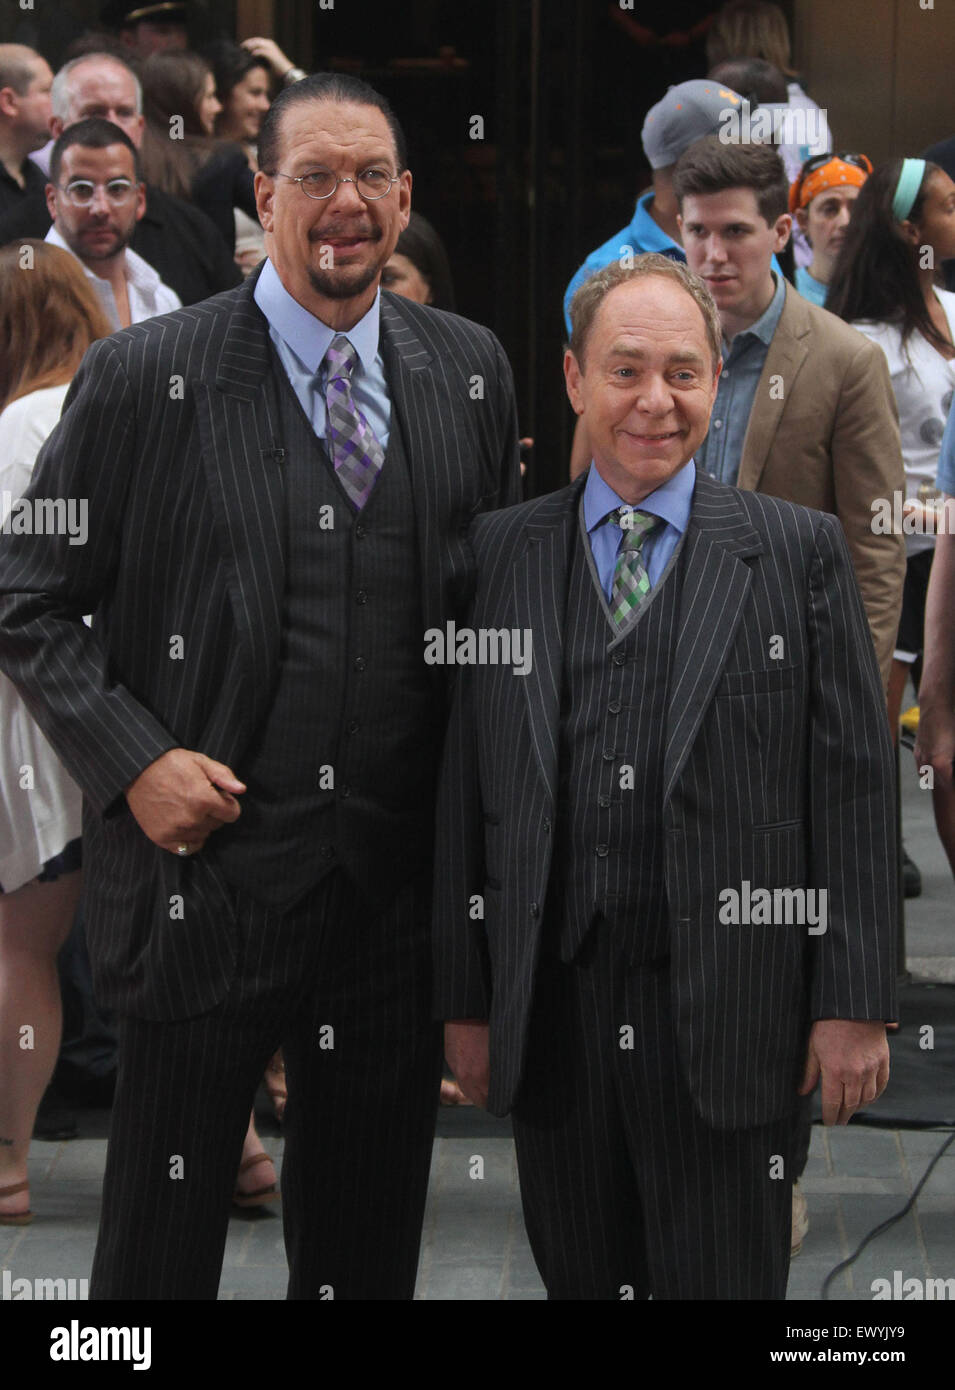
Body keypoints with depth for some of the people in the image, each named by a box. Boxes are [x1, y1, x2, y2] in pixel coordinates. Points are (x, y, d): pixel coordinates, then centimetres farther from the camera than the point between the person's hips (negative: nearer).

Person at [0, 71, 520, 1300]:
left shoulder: (470, 370, 7)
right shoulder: (143, 376, -5)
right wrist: (131, 762, -12)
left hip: (402, 883, 4)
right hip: (206, 867, -3)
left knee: (371, 1241, 15)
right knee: (162, 1241, 7)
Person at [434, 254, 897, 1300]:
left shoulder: (797, 551, 2)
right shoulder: (500, 554, 7)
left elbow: (852, 786, 0)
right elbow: (464, 789, 7)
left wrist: (854, 1005, -5)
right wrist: (464, 998, 5)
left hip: (727, 1008, -2)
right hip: (549, 1007, 2)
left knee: (725, 1280, 3)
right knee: (580, 1278, 11)